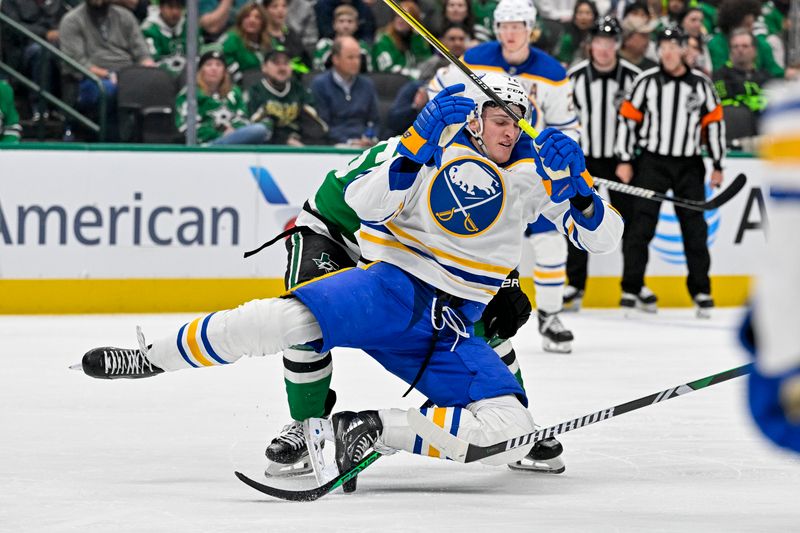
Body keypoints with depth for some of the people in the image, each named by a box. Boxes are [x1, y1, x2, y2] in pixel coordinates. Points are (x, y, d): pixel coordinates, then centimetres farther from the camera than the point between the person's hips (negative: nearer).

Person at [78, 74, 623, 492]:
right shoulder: (434, 147, -2)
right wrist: (419, 145, -25)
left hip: (454, 334, 3)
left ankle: (372, 428, -10)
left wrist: (574, 184, -16)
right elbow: (363, 204, -14)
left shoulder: (532, 171, 6)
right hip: (394, 290, -3)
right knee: (285, 320, -28)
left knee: (512, 435, -20)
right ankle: (149, 358, -5)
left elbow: (604, 236, 3)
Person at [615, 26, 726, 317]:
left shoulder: (701, 84, 2)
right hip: (652, 162, -2)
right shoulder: (646, 82, -2)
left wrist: (717, 165, 5)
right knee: (641, 225, -6)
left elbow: (714, 123, 7)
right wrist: (624, 160, -5)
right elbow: (627, 118, 0)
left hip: (689, 165, 2)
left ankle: (700, 290, 13)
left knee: (695, 227, 3)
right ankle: (631, 289, -1)